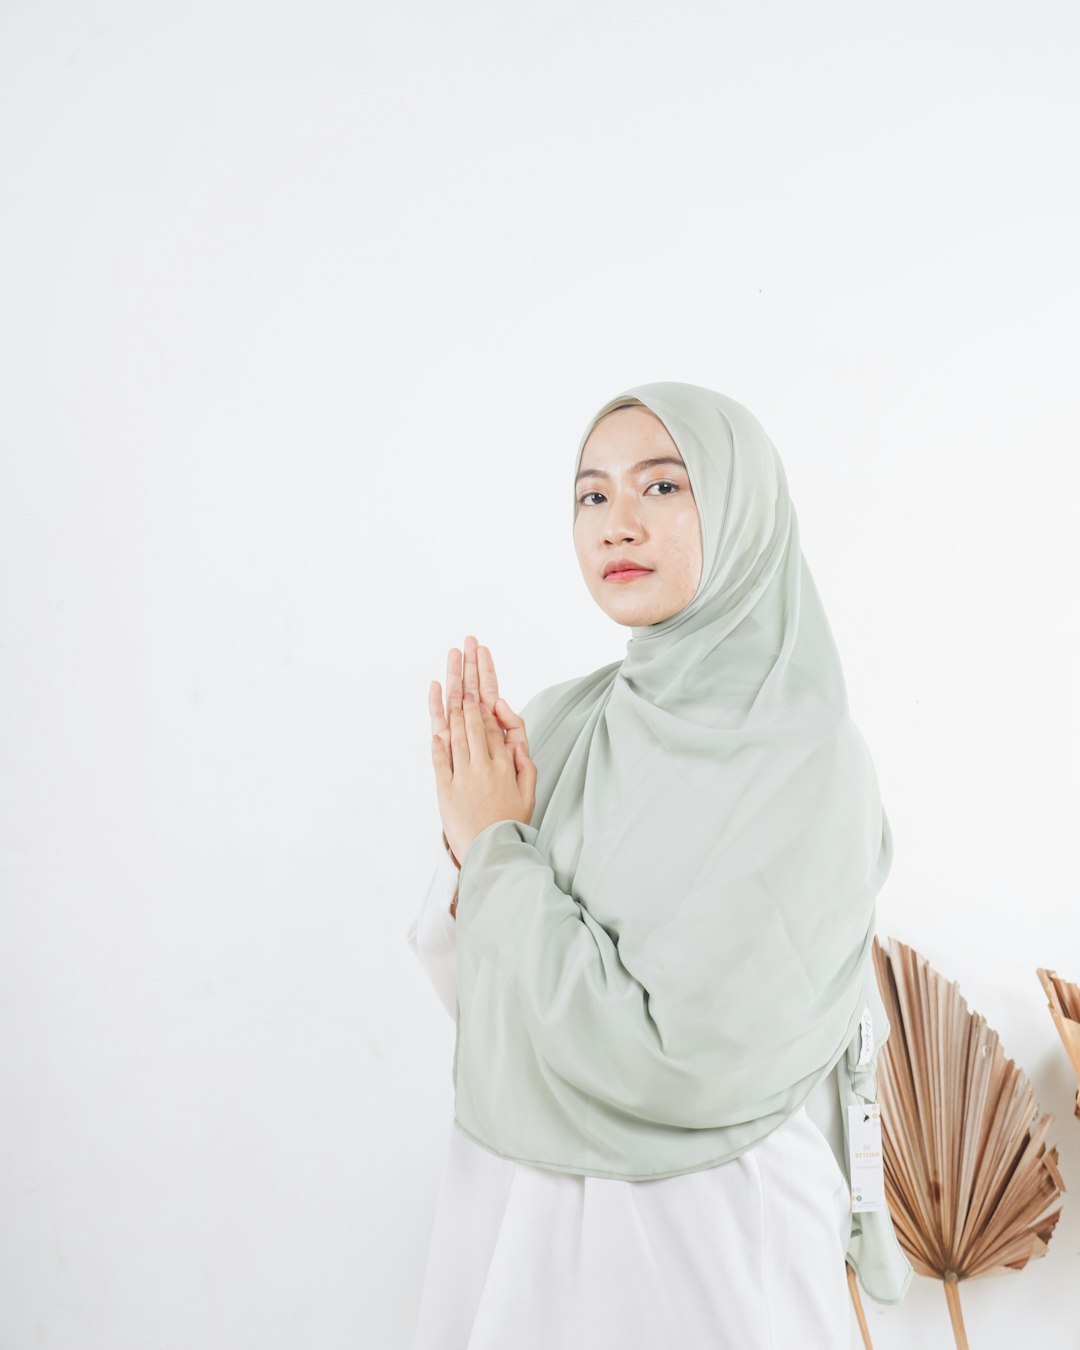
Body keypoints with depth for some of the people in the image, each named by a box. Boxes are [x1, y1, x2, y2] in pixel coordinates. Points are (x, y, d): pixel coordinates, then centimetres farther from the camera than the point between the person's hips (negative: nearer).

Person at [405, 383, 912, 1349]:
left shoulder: (808, 766, -19)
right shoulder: (558, 724, -3)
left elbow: (669, 1062, -24)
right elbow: (477, 992, 0)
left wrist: (503, 848, -17)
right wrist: (469, 847, -18)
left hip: (695, 1234, -5)